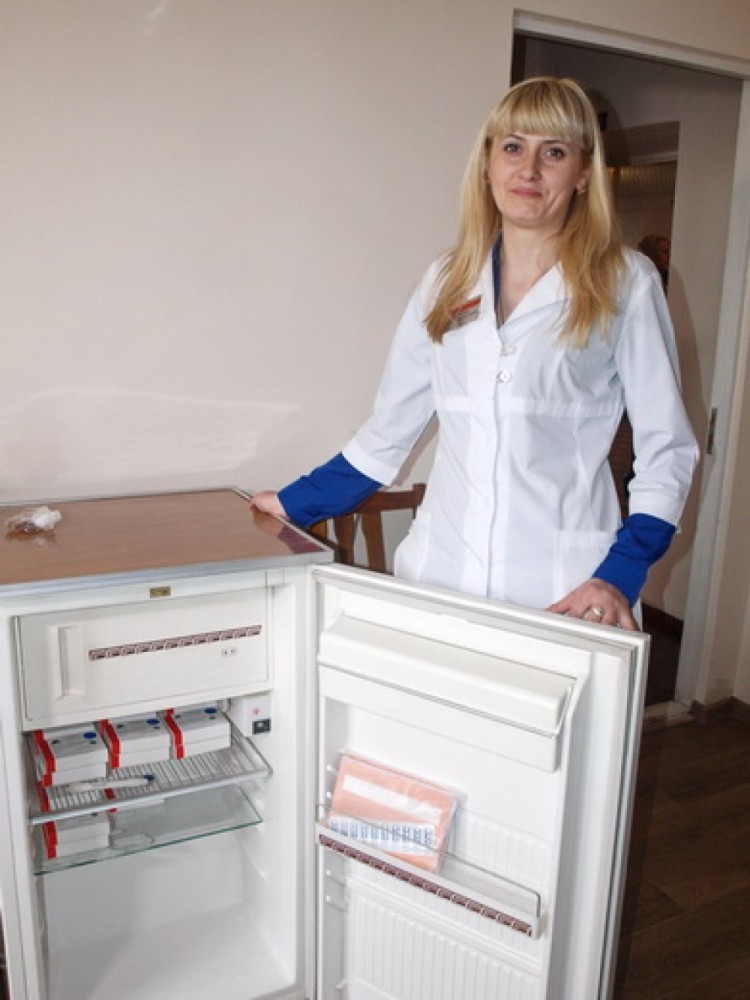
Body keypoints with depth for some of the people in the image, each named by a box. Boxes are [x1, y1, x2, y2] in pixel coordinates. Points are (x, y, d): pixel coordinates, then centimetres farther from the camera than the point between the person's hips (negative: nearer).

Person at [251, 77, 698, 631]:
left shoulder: (626, 282, 1)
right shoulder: (447, 280, 9)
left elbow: (666, 450, 1)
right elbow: (388, 429, 13)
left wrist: (621, 575, -10)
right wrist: (295, 503, 15)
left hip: (564, 589, -2)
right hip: (440, 569, 3)